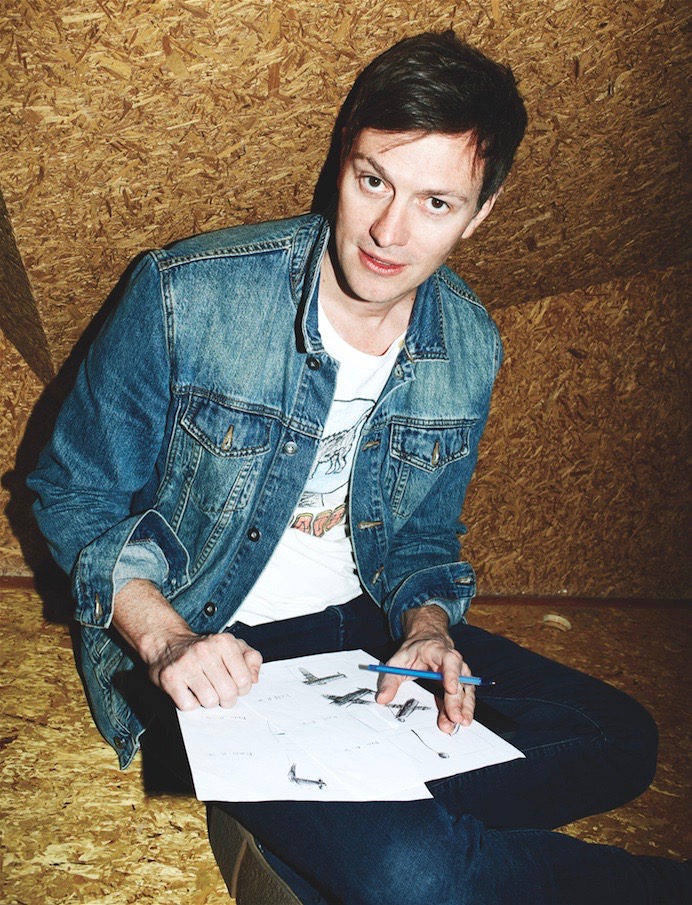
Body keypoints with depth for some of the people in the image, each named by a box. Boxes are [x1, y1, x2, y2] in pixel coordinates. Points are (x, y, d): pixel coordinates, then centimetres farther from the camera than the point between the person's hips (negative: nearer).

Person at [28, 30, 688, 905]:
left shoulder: (470, 348, -4)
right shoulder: (186, 297, -18)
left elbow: (421, 537, 8)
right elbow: (74, 491, -8)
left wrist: (428, 627, -14)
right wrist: (165, 639, -23)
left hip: (363, 623, 6)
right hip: (205, 648, -5)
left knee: (617, 740, -4)